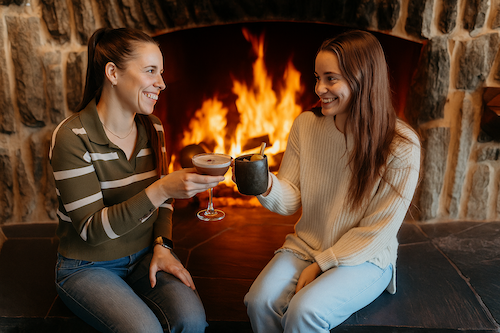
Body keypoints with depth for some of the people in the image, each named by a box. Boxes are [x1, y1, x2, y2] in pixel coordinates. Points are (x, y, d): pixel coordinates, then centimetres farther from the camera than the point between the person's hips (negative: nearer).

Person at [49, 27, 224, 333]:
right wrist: (161, 189, -34)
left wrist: (161, 246, -7)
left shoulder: (153, 128, 0)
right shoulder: (72, 137, -19)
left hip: (144, 255, 4)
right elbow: (91, 229, -23)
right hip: (88, 266, -4)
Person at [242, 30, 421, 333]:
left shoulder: (401, 146, -16)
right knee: (260, 301, -22)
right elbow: (290, 201, -1)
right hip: (305, 246, 4)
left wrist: (321, 264, -11)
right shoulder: (306, 125, -3)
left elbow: (376, 231, -12)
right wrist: (267, 185, -23)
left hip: (364, 259, -3)